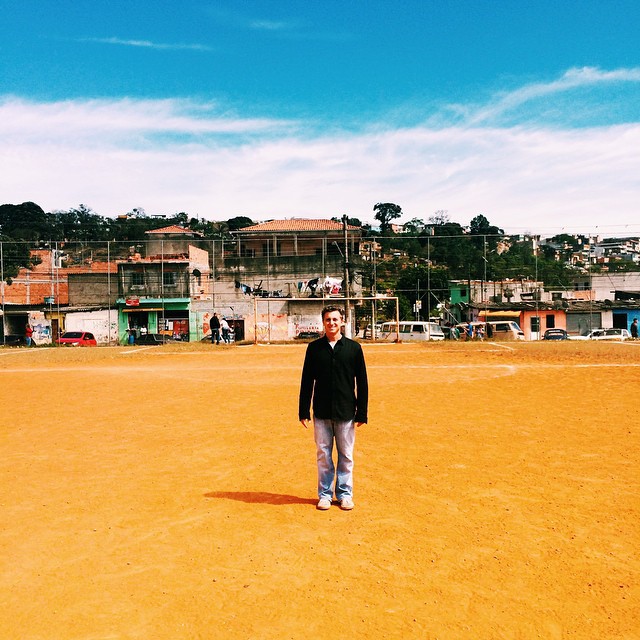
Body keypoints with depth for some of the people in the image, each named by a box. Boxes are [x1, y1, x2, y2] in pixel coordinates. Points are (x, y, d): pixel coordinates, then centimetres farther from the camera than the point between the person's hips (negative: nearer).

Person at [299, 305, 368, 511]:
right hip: (321, 412, 1)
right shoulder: (314, 347, 3)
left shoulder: (354, 348, 0)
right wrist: (304, 412, 2)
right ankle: (325, 494, 23)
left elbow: (362, 382, 2)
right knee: (323, 455, 9)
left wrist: (362, 413, -1)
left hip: (346, 413, 0)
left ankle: (345, 494, 24)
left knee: (346, 456, 8)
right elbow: (307, 381, 5)